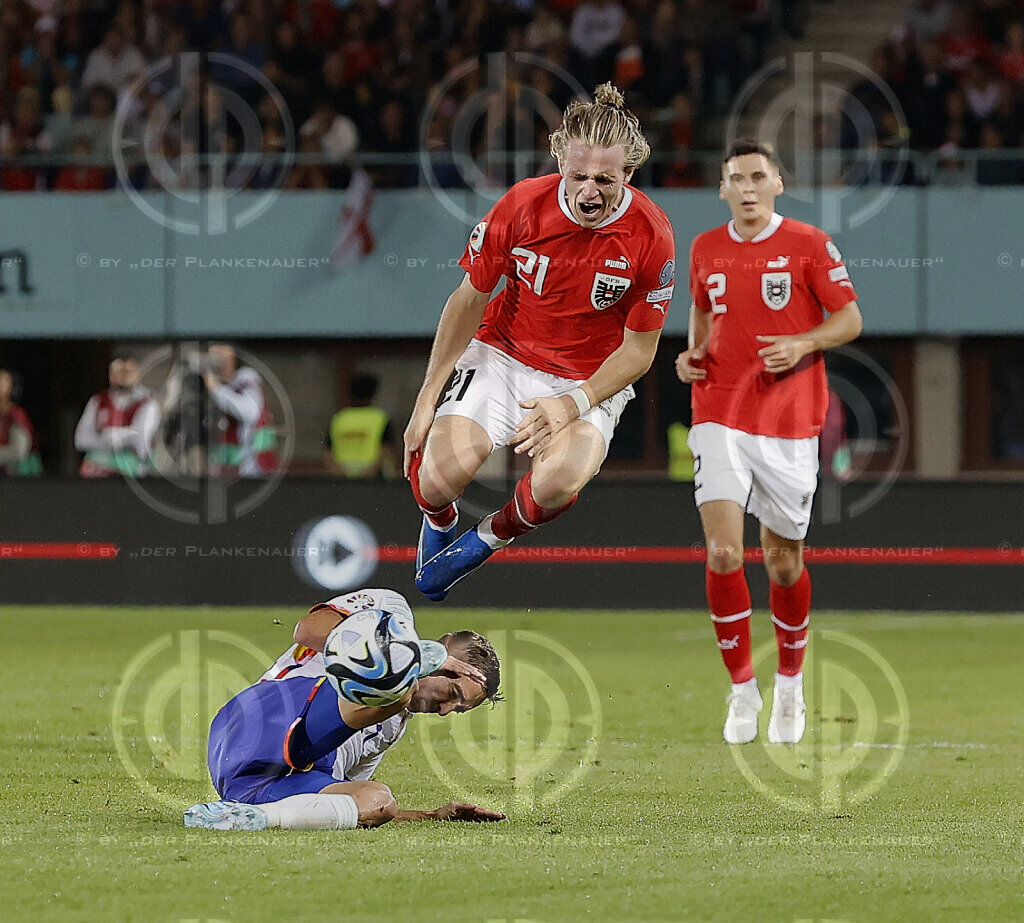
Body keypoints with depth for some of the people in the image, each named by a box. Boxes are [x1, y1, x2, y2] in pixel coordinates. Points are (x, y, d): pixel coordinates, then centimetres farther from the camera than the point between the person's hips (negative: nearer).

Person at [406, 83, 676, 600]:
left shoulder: (650, 238, -18)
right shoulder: (522, 205, -16)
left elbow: (639, 350, -8)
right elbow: (470, 298, -1)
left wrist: (573, 404, -22)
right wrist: (428, 396, -1)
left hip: (591, 380, -1)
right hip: (501, 357, 1)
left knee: (556, 483, -32)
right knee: (442, 473, -24)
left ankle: (491, 537, 3)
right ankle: (439, 522, 16)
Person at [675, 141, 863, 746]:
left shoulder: (809, 245, -3)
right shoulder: (705, 251, 9)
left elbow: (850, 318, -1)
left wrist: (802, 344, -19)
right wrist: (693, 355, 6)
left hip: (790, 422, -2)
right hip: (719, 418, 2)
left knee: (784, 562, 7)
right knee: (723, 553, -14)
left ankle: (790, 684, 30)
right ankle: (743, 690, -3)